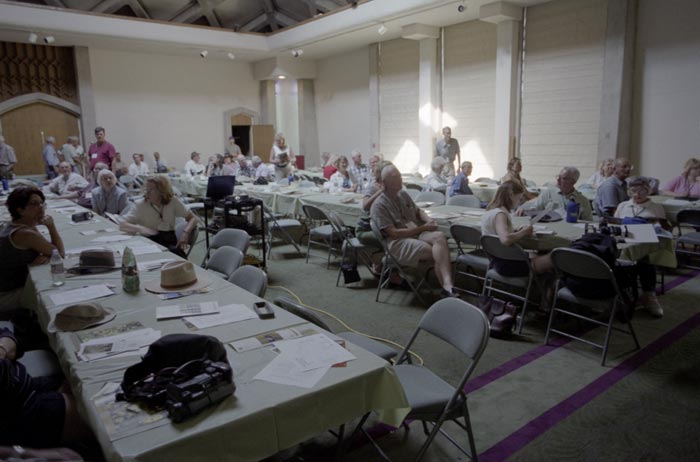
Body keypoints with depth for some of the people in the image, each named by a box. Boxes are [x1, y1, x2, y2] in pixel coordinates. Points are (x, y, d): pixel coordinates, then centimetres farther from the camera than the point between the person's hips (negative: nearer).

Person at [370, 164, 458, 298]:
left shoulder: (403, 194, 15)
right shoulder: (379, 205, -7)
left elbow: (418, 211, 30)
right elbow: (394, 233, -13)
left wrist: (428, 220, 5)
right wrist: (423, 228, -12)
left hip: (417, 233, 6)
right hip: (397, 242, -6)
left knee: (439, 236, -29)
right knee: (438, 254, -27)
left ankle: (447, 286, -42)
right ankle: (447, 287, -15)